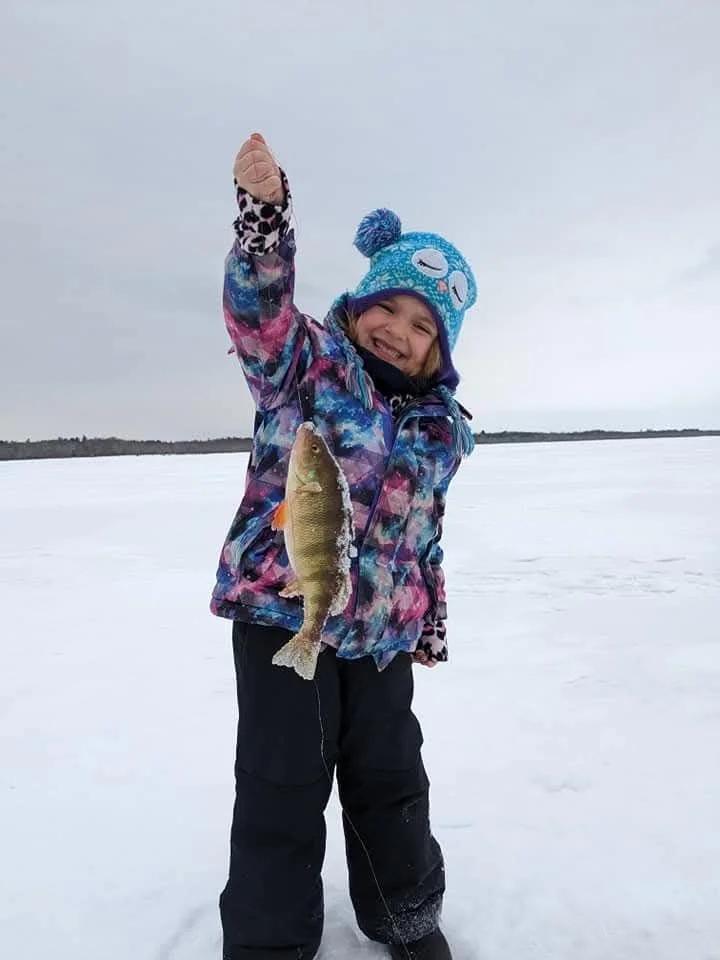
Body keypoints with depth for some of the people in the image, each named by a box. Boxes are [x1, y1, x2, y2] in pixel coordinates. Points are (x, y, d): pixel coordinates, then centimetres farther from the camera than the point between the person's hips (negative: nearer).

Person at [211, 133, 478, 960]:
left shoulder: (442, 426, 7)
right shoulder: (307, 360, -5)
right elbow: (260, 308, -26)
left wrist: (433, 620, 16)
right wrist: (264, 208, -43)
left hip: (381, 633, 4)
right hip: (280, 613, -4)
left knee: (391, 779, 17)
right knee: (282, 789, 5)